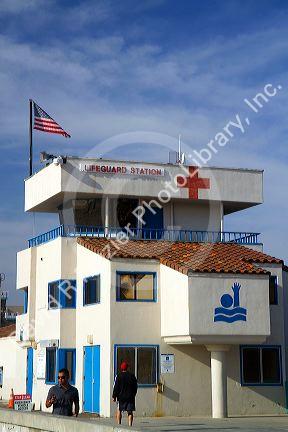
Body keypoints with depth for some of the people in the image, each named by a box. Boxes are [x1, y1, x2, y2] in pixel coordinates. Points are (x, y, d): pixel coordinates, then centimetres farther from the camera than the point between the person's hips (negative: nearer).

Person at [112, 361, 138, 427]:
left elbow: (116, 387, -6)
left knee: (119, 410, 15)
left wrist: (114, 396, 0)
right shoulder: (132, 376, 4)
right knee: (130, 412, 4)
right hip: (130, 397, 2)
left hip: (121, 397, -2)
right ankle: (130, 424, -6)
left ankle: (119, 424, 10)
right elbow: (135, 387, 11)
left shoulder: (119, 376, -6)